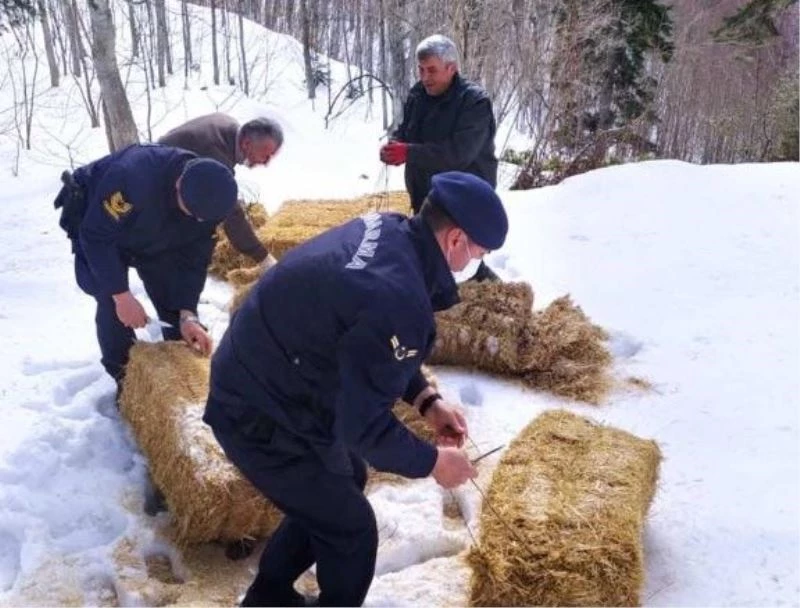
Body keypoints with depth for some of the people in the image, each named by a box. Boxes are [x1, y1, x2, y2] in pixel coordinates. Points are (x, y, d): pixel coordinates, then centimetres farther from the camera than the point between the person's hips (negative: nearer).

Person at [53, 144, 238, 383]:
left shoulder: (206, 197, -27)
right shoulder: (133, 177, -46)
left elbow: (194, 258, -17)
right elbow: (96, 236, -36)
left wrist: (188, 314, -25)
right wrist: (121, 294, -35)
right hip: (95, 223, -5)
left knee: (173, 296, -2)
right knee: (111, 300, -19)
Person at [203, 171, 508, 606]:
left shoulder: (386, 230, -4)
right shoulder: (398, 300, -34)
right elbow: (363, 423, -25)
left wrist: (425, 399, 5)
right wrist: (431, 462, -9)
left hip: (262, 382, 10)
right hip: (262, 419, -10)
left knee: (345, 481, 27)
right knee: (351, 530, 6)